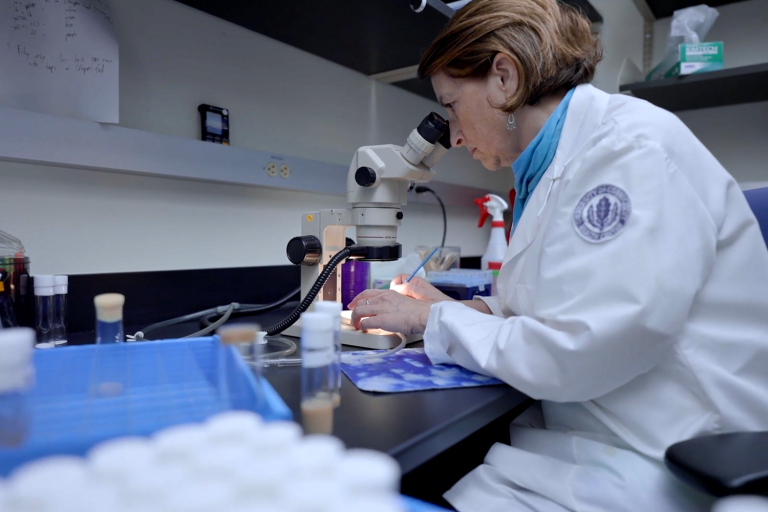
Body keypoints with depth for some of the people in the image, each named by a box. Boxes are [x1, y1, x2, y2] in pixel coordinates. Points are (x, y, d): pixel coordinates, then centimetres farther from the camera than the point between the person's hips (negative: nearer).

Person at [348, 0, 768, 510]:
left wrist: (433, 319, -11)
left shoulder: (632, 147, -17)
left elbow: (573, 354, -23)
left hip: (657, 465, -7)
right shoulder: (561, 162, 10)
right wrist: (454, 308, 3)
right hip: (582, 432, 7)